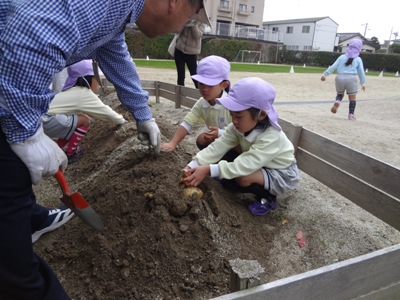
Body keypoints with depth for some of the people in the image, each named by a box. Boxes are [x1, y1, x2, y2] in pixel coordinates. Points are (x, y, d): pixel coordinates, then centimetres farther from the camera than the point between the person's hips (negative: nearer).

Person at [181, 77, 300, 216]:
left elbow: (244, 165, -43)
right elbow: (218, 147, -23)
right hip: (258, 166, 7)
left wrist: (208, 170, -46)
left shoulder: (271, 137, -36)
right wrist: (192, 166, -34)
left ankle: (268, 198, -2)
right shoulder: (238, 127, -16)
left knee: (243, 178, -31)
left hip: (282, 175, -7)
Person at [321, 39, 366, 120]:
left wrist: (325, 74, 4)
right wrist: (363, 83, 13)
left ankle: (337, 102, -9)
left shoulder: (342, 57, 8)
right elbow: (361, 72, 6)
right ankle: (351, 114, 8)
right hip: (351, 79, -2)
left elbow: (333, 67, 1)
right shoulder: (358, 59, 5)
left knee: (340, 93, 23)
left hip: (340, 78, 2)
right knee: (352, 98, 8)